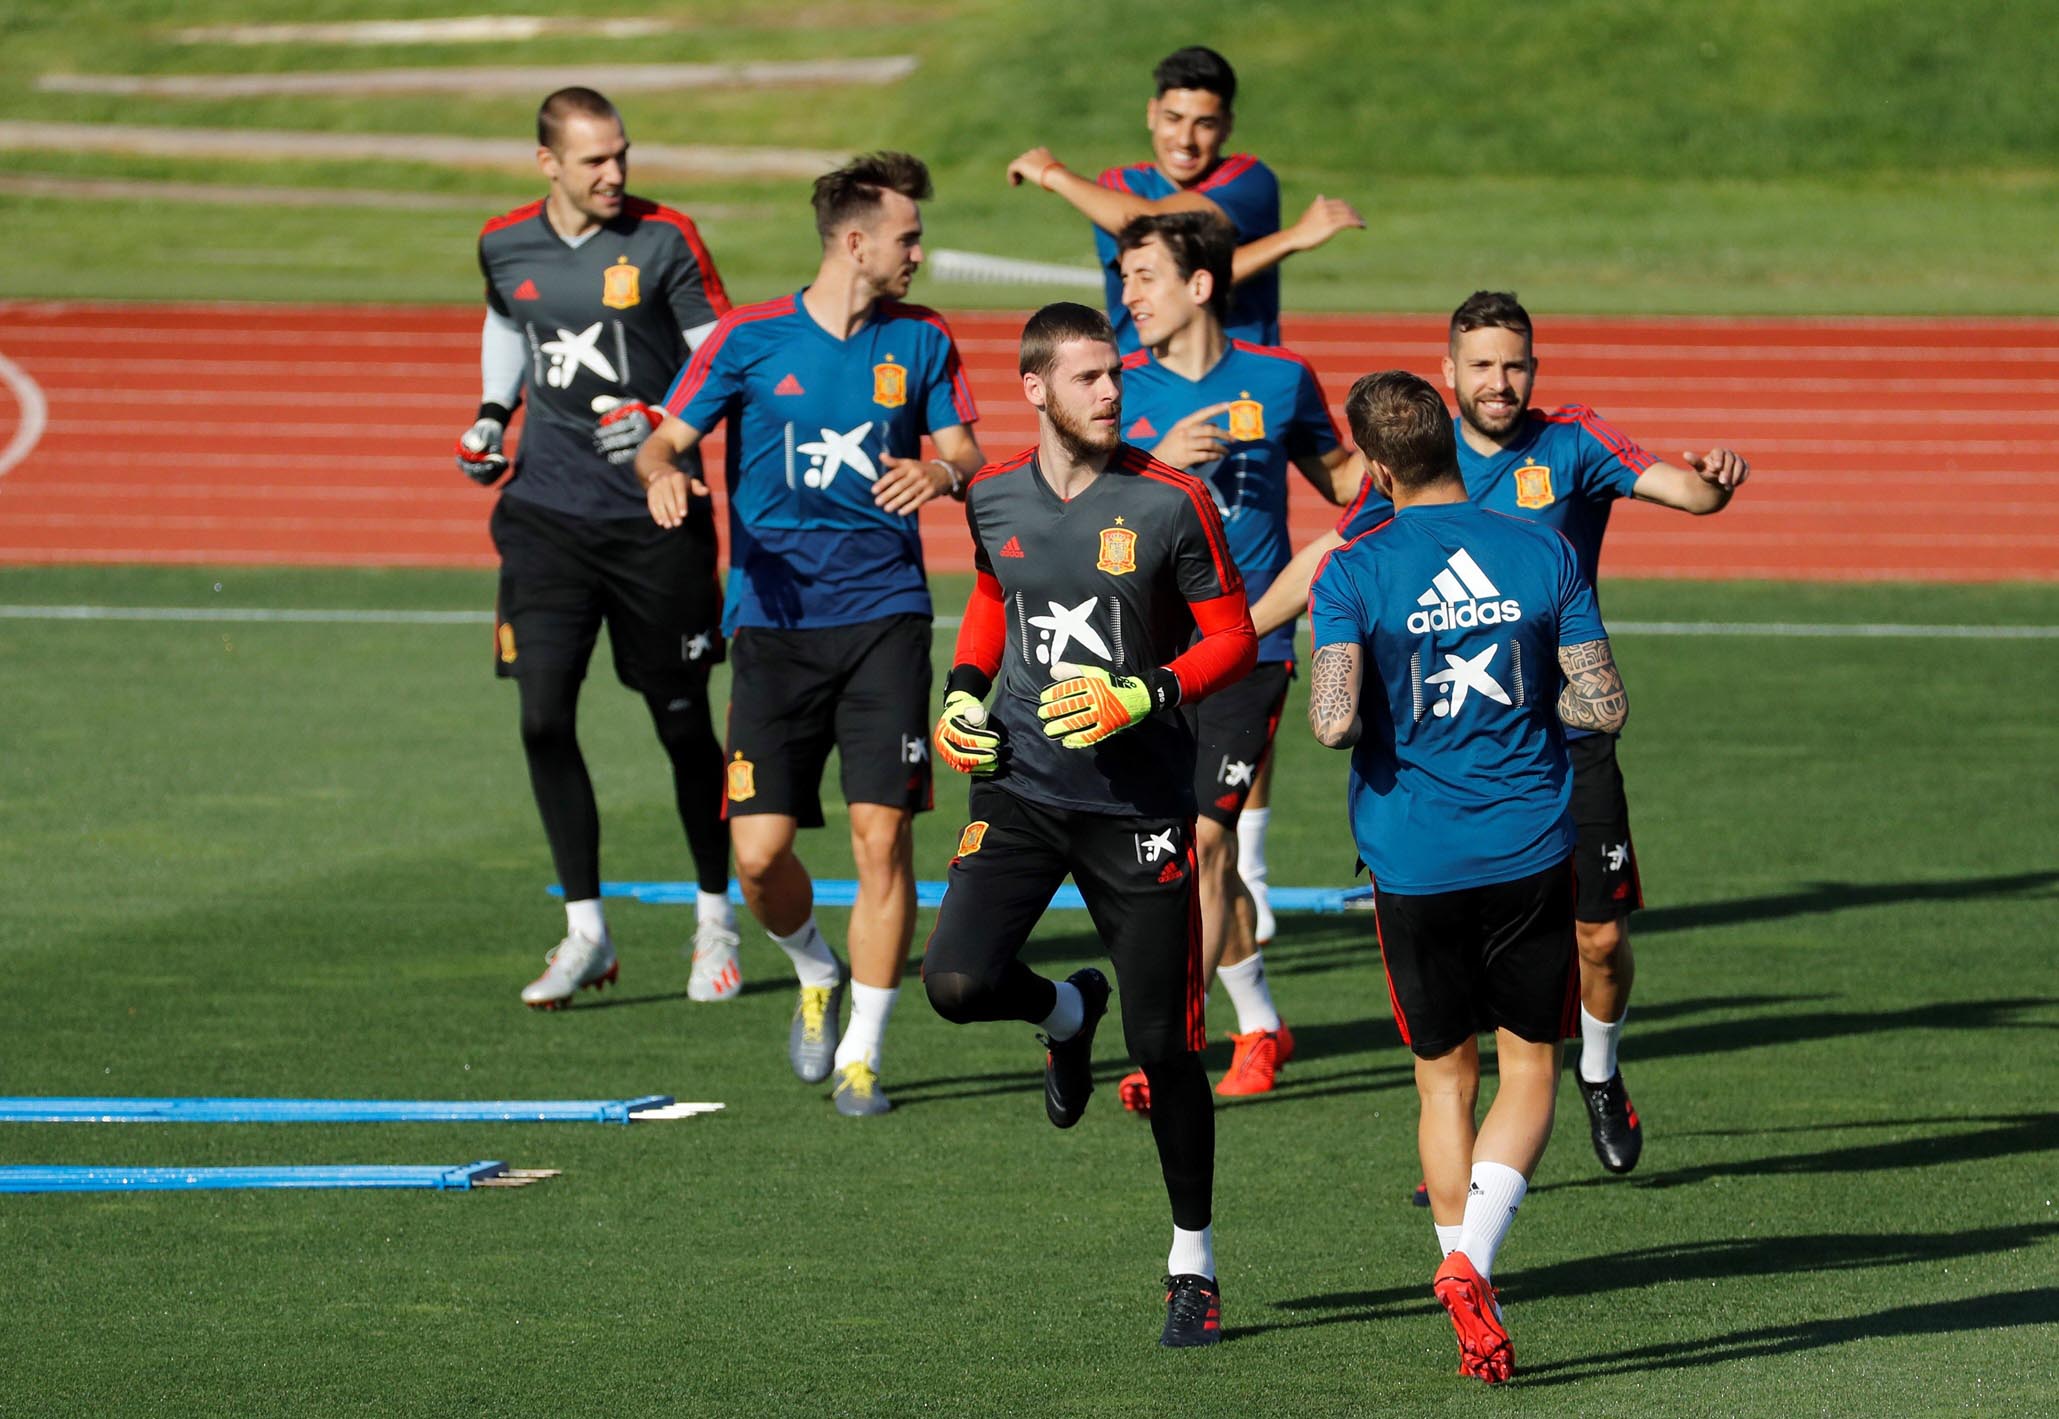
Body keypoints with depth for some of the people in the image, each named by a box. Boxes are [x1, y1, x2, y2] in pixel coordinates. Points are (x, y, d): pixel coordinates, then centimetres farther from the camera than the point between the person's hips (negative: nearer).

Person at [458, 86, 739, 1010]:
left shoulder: (664, 241, -7)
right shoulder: (506, 245, 5)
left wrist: (660, 422, -22)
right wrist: (493, 415, 12)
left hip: (654, 517, -3)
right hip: (547, 510, 3)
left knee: (682, 725, 5)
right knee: (544, 716, -9)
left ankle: (715, 922, 24)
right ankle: (585, 933, 1)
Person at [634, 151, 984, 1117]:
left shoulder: (920, 341, 8)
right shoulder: (749, 339, 1)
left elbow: (964, 451, 8)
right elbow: (668, 436, 3)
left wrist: (941, 470, -16)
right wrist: (664, 473, -21)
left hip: (884, 613, 1)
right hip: (775, 621, -1)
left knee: (881, 833, -9)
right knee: (759, 851, -7)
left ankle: (860, 1055, 2)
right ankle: (816, 975, 26)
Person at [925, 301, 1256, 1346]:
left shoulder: (1168, 504, -8)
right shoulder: (993, 501, 3)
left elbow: (1233, 637, -2)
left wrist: (1144, 698, -18)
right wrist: (963, 692, 7)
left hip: (1137, 804, -3)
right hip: (1020, 786, 3)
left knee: (1163, 1045, 0)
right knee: (956, 983, -18)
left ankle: (1194, 1264, 16)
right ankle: (1066, 1012, 20)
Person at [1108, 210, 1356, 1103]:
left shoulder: (1279, 380, 1)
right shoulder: (1121, 388, 2)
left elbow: (1339, 475, 18)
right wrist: (1158, 459, -22)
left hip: (1245, 648, -3)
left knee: (1201, 839, -11)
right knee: (1202, 849, 7)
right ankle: (1259, 1025, 24)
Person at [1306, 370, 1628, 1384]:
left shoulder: (1354, 575, -9)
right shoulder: (1544, 556, -2)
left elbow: (1333, 723, -19)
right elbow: (1604, 707, -2)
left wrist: (1356, 704, 4)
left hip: (1414, 869, 0)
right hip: (1531, 854, 1)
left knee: (1445, 1080, 14)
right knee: (1530, 1071, 11)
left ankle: (1476, 1329, 10)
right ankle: (1469, 1260, -13)